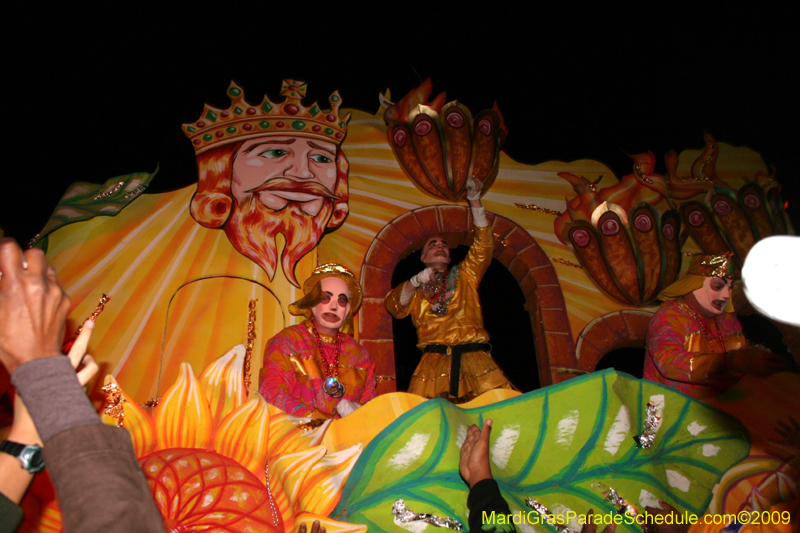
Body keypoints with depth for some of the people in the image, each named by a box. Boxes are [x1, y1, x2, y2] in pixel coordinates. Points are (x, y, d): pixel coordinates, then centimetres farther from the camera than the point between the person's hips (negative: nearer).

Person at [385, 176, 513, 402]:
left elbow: (484, 244, 14)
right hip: (434, 360, 0)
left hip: (474, 356, 1)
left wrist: (475, 201, 7)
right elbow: (394, 306, 8)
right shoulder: (416, 289, 24)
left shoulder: (464, 275, 25)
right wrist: (417, 280, -4)